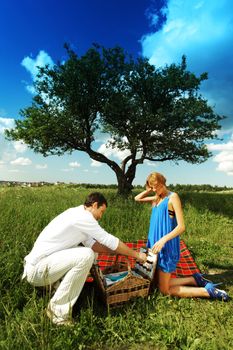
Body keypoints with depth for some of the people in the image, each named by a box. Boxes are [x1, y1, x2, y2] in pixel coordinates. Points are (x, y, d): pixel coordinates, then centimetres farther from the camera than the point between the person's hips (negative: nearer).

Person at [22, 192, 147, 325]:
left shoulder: (77, 213, 10)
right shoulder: (83, 216, -19)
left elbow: (90, 243, 11)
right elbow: (110, 240, -15)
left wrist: (117, 251, 10)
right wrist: (137, 254, -3)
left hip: (40, 264, 10)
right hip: (37, 269, -10)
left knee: (90, 251, 10)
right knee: (87, 255, -26)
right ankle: (58, 310, -9)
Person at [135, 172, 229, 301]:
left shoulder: (172, 197, -13)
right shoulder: (156, 199, 9)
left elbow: (181, 226, -18)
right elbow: (137, 199, 20)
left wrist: (163, 240, -29)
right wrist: (149, 190, 6)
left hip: (167, 246, -8)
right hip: (156, 244, 8)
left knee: (164, 290, 2)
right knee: (161, 282, 15)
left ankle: (208, 291, 9)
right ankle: (195, 279, 22)